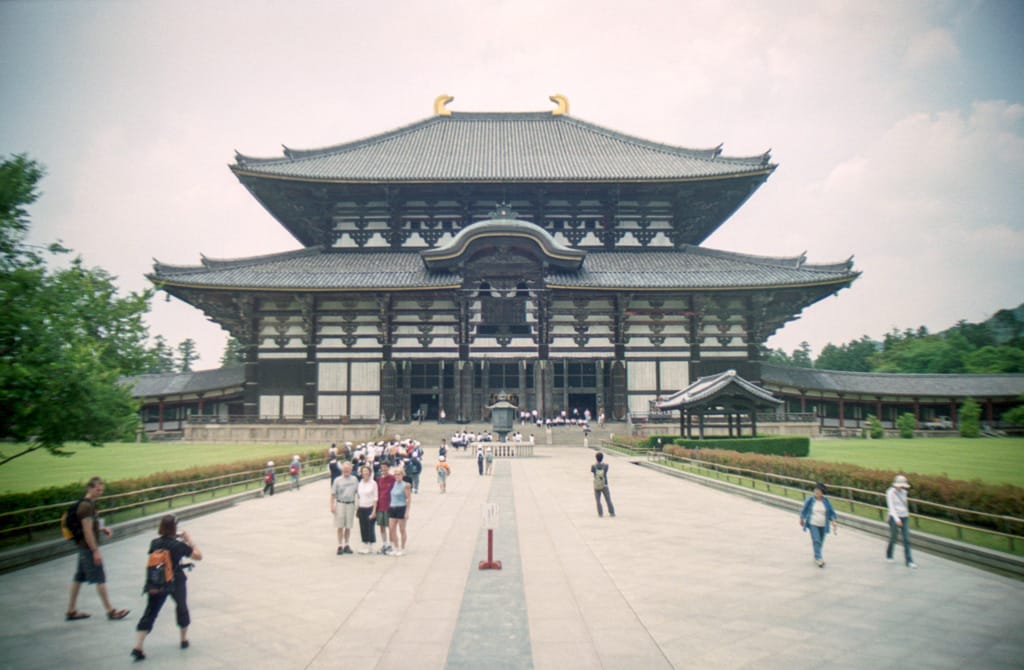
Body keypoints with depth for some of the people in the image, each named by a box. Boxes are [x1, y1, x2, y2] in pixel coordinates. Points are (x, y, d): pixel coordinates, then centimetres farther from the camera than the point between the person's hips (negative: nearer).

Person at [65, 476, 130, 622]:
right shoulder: (86, 506, -20)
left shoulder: (90, 503, 10)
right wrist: (96, 551, -21)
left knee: (79, 578, 14)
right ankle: (110, 611, 5)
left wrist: (102, 528, 6)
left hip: (84, 547, 10)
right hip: (88, 547, -10)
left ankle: (71, 611, 22)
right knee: (100, 579, -2)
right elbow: (87, 531, -22)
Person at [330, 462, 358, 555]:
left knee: (348, 527, 8)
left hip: (351, 504, 2)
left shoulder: (354, 480, 5)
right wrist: (332, 506, -7)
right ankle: (340, 546, 6)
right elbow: (333, 494, 0)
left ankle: (346, 545, 19)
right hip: (340, 504, -2)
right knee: (340, 526, 0)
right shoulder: (338, 480, 0)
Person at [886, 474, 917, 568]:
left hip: (905, 518, 5)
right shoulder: (890, 492, -11)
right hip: (895, 518, -5)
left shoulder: (903, 492, 7)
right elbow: (891, 506, -17)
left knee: (907, 539, -2)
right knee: (893, 539, 7)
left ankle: (909, 561, -2)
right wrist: (896, 519, -26)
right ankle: (889, 555, 32)